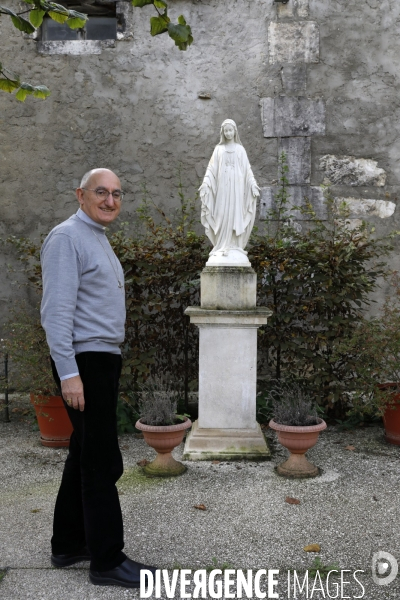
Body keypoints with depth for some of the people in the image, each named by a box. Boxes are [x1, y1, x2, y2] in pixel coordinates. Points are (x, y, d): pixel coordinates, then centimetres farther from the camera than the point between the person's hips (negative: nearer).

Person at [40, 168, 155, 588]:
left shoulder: (98, 239, 18)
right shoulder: (67, 237, -11)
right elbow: (56, 310, -19)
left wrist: (103, 362, 16)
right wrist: (69, 373, -23)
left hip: (104, 360, 10)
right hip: (84, 363, -10)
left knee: (84, 456, 15)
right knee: (103, 462, -5)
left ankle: (68, 545, 28)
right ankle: (107, 561, 7)